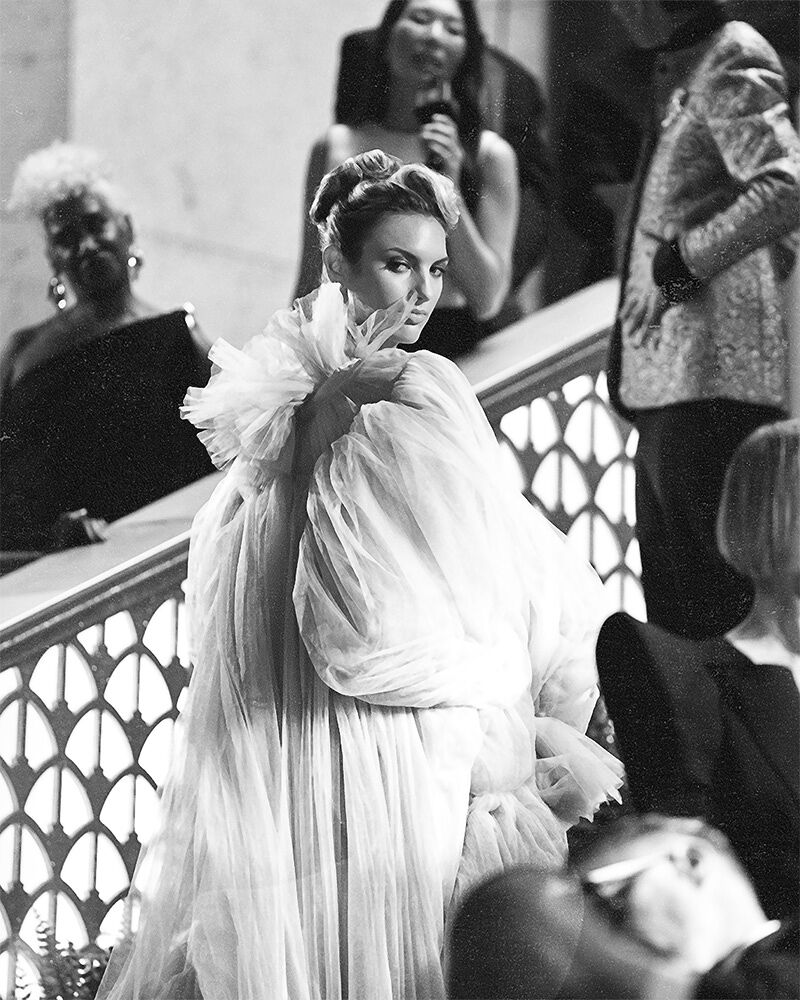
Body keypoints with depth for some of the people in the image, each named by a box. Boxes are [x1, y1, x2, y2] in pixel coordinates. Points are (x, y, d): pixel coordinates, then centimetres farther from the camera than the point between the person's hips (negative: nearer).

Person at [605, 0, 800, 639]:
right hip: (668, 380, 11)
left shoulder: (730, 64, -9)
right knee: (671, 596, 12)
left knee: (713, 598, -10)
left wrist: (678, 262, -17)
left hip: (713, 377, -11)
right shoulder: (684, 69, 21)